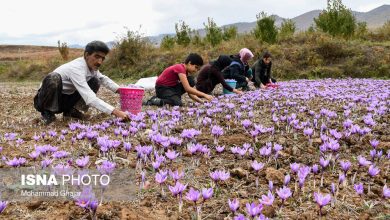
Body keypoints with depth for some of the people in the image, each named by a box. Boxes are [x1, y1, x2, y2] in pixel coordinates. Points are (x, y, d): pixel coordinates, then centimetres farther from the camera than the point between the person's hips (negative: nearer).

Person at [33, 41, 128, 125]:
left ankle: (69, 110, 6)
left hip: (65, 99, 8)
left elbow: (103, 79, 15)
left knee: (95, 81, -2)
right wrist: (116, 112, -45)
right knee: (54, 77, -39)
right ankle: (47, 112, -13)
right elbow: (90, 99, -40)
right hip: (46, 99, -7)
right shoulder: (77, 68, -31)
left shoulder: (91, 65, -6)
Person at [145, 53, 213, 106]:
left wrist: (201, 101, -8)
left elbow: (190, 93, 5)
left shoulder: (185, 72, 6)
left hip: (172, 87, 8)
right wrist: (204, 95, -28)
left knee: (191, 82, -7)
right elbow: (187, 89, -29)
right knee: (178, 103, -29)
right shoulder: (180, 68, -21)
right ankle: (155, 100, -10)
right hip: (162, 88, -8)